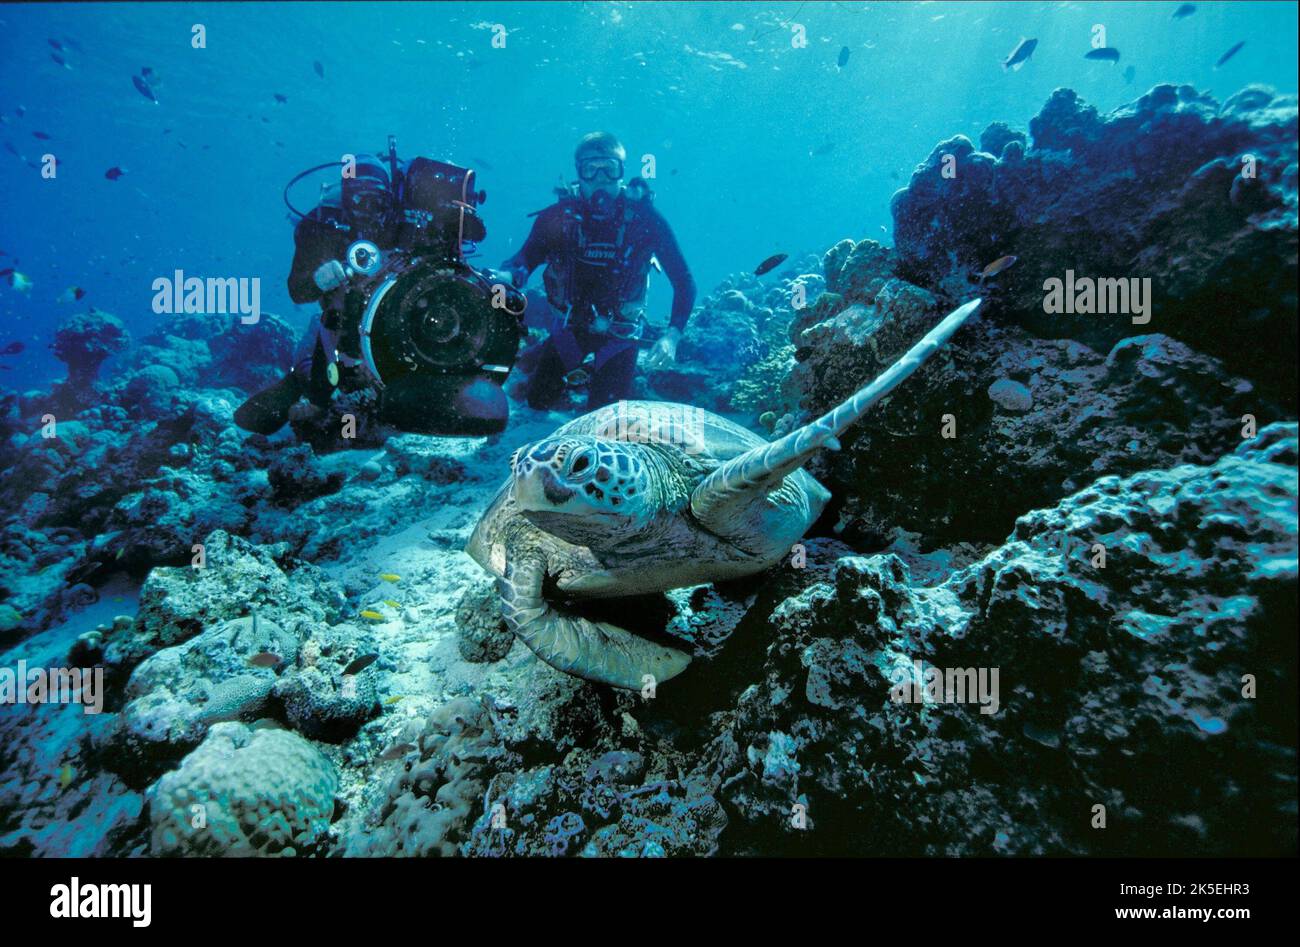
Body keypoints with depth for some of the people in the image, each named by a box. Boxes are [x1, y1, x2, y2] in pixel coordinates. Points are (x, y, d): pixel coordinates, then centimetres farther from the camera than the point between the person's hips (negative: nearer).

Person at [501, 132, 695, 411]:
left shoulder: (645, 219, -18)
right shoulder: (558, 217, -14)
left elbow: (683, 281, -15)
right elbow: (523, 263, -15)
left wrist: (672, 336, -28)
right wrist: (505, 277, -41)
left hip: (620, 332, -2)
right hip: (571, 325, 2)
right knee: (538, 400, 5)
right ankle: (578, 373, 38)